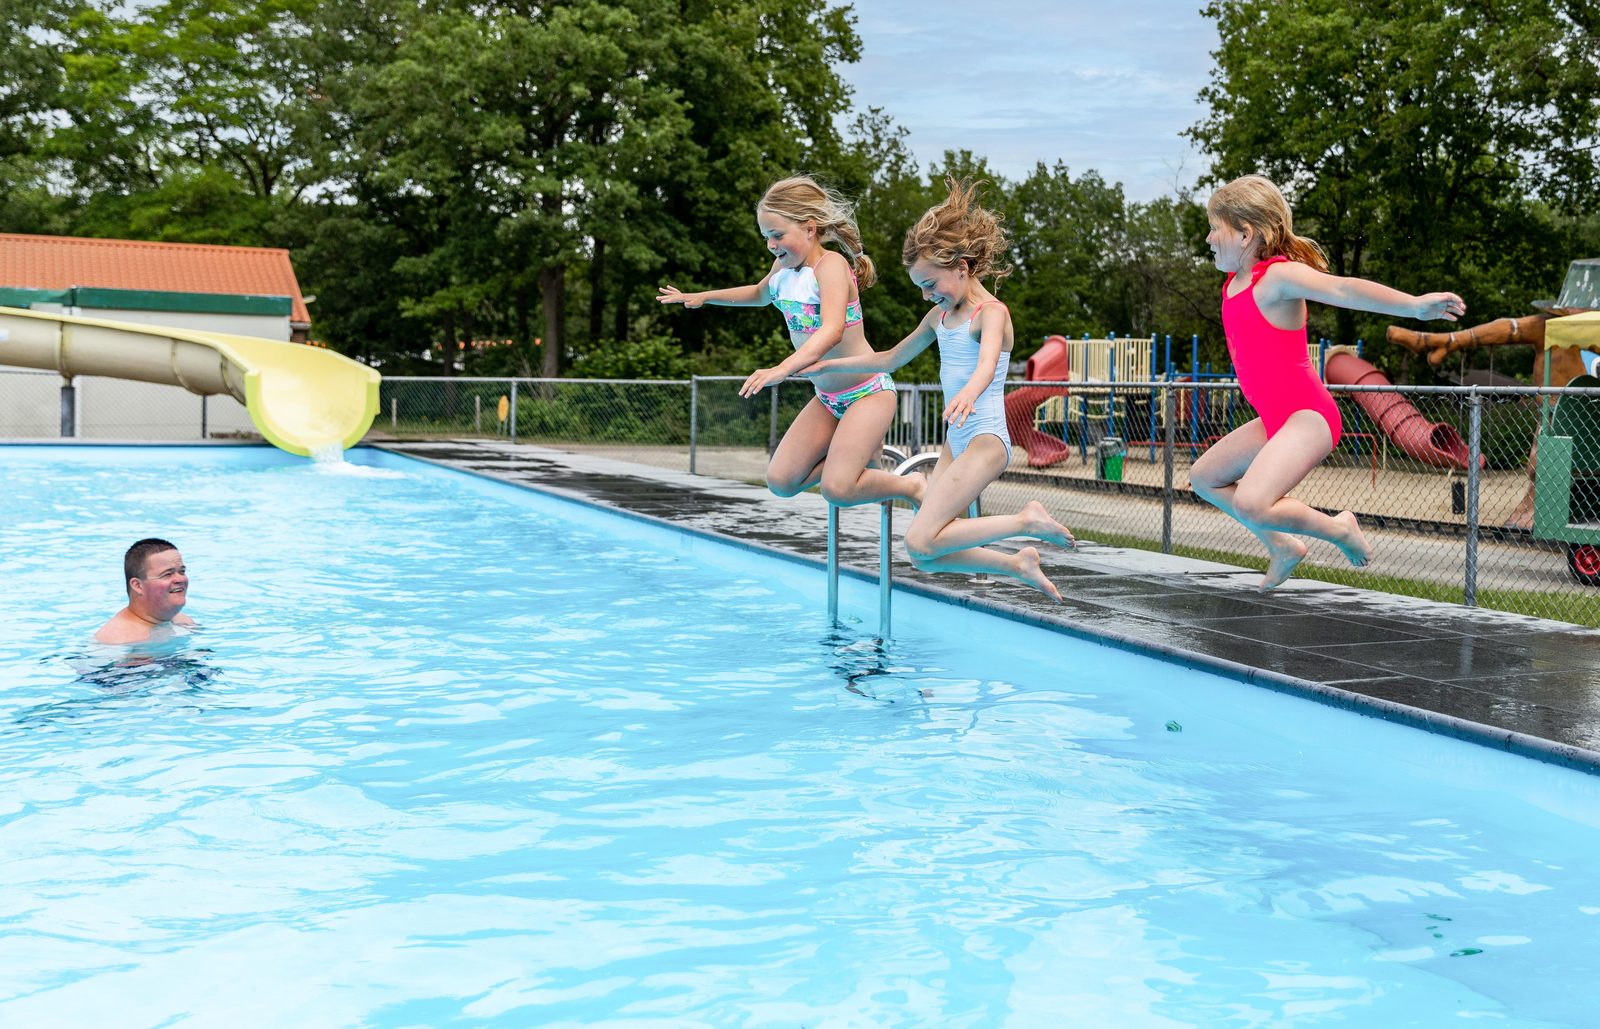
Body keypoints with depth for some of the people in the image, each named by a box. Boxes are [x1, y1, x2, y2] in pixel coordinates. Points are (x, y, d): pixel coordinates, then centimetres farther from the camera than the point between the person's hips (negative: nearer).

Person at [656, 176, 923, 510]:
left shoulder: (831, 264, -21)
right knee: (780, 481, 0)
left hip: (867, 392, -8)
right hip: (826, 398, 8)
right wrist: (701, 297, 28)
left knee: (836, 489, -22)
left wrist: (781, 369, -50)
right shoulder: (783, 268, 3)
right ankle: (859, 450, 20)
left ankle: (912, 486, 5)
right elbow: (760, 294, 30)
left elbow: (831, 331, -38)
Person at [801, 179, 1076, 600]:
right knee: (927, 558, 1)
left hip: (986, 440, -8)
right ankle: (1019, 564, 16)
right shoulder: (939, 316, 13)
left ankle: (1026, 521, -6)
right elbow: (890, 359, 27)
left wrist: (969, 392, -55)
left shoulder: (991, 313, -11)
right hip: (956, 440, 8)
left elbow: (987, 364, -33)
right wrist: (829, 365, 24)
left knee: (920, 542, -17)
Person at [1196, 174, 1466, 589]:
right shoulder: (1236, 282, 10)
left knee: (1250, 505, -25)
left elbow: (1342, 289, -34)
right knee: (1204, 477, 20)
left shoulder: (1279, 275, -17)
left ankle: (1338, 528, 0)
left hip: (1308, 418, -10)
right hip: (1276, 420, 10)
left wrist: (1415, 305, -46)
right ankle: (1282, 546, 25)